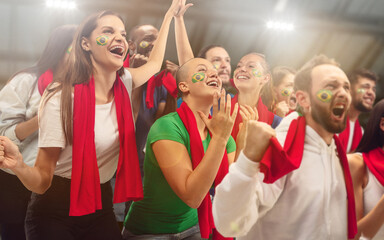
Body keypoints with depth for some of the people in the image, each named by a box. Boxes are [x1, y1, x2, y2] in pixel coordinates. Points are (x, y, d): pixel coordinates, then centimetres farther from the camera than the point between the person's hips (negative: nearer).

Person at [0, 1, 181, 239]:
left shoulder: (124, 84, -3)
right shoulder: (61, 100, -20)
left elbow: (155, 63, 20)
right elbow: (42, 181, -18)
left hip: (101, 207, 6)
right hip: (57, 213, -5)